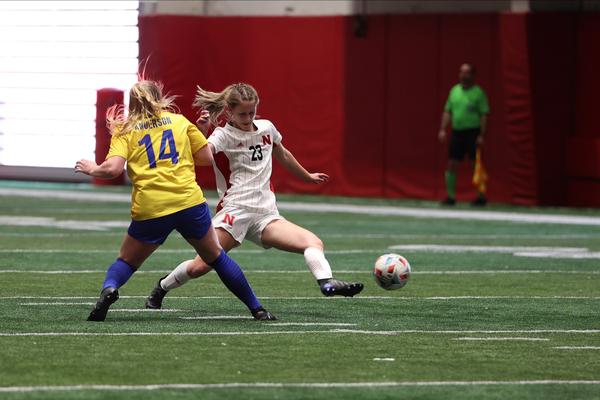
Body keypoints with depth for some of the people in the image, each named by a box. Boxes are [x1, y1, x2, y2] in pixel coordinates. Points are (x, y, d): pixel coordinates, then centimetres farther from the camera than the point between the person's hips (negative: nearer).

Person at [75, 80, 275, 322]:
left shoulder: (125, 130, 8)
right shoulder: (179, 121, 14)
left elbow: (113, 168, -7)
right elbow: (207, 158, 12)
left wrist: (92, 169, 12)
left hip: (149, 210, -1)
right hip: (190, 202, 1)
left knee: (126, 261, 17)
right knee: (216, 257, 19)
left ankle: (108, 288, -15)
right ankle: (257, 309, 19)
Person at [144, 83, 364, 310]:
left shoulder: (267, 128, 15)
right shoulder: (223, 136, -2)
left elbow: (283, 155, 35)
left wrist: (307, 176, 46)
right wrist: (201, 131, -40)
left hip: (266, 214, 5)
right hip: (235, 211, -5)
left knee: (313, 242, -17)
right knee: (200, 266, -12)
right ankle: (161, 288, 12)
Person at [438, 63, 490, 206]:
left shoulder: (478, 92, -5)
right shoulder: (454, 90, 12)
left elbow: (484, 115, -8)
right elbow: (447, 112, 15)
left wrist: (481, 135, -15)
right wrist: (443, 129, 5)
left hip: (473, 132, -5)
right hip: (457, 131, 5)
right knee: (452, 164, 2)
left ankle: (481, 196, 3)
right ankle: (451, 196, 9)